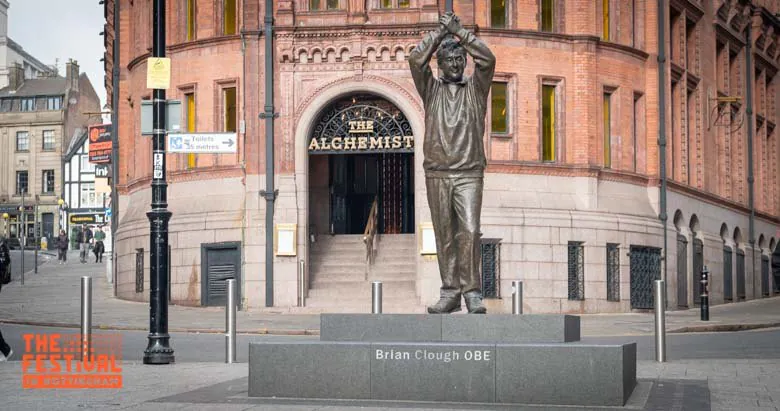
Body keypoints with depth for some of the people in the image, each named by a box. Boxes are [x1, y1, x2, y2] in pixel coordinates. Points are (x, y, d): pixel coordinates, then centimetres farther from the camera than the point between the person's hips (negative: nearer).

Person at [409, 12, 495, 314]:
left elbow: (488, 59, -6)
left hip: (469, 174, -1)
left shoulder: (475, 88, 11)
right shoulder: (431, 89, 11)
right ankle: (450, 293, 9)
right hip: (437, 173, 1)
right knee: (445, 236, 3)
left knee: (469, 231, -13)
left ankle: (472, 293, -10)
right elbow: (415, 59, -5)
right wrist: (440, 31, 0)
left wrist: (458, 30, -2)